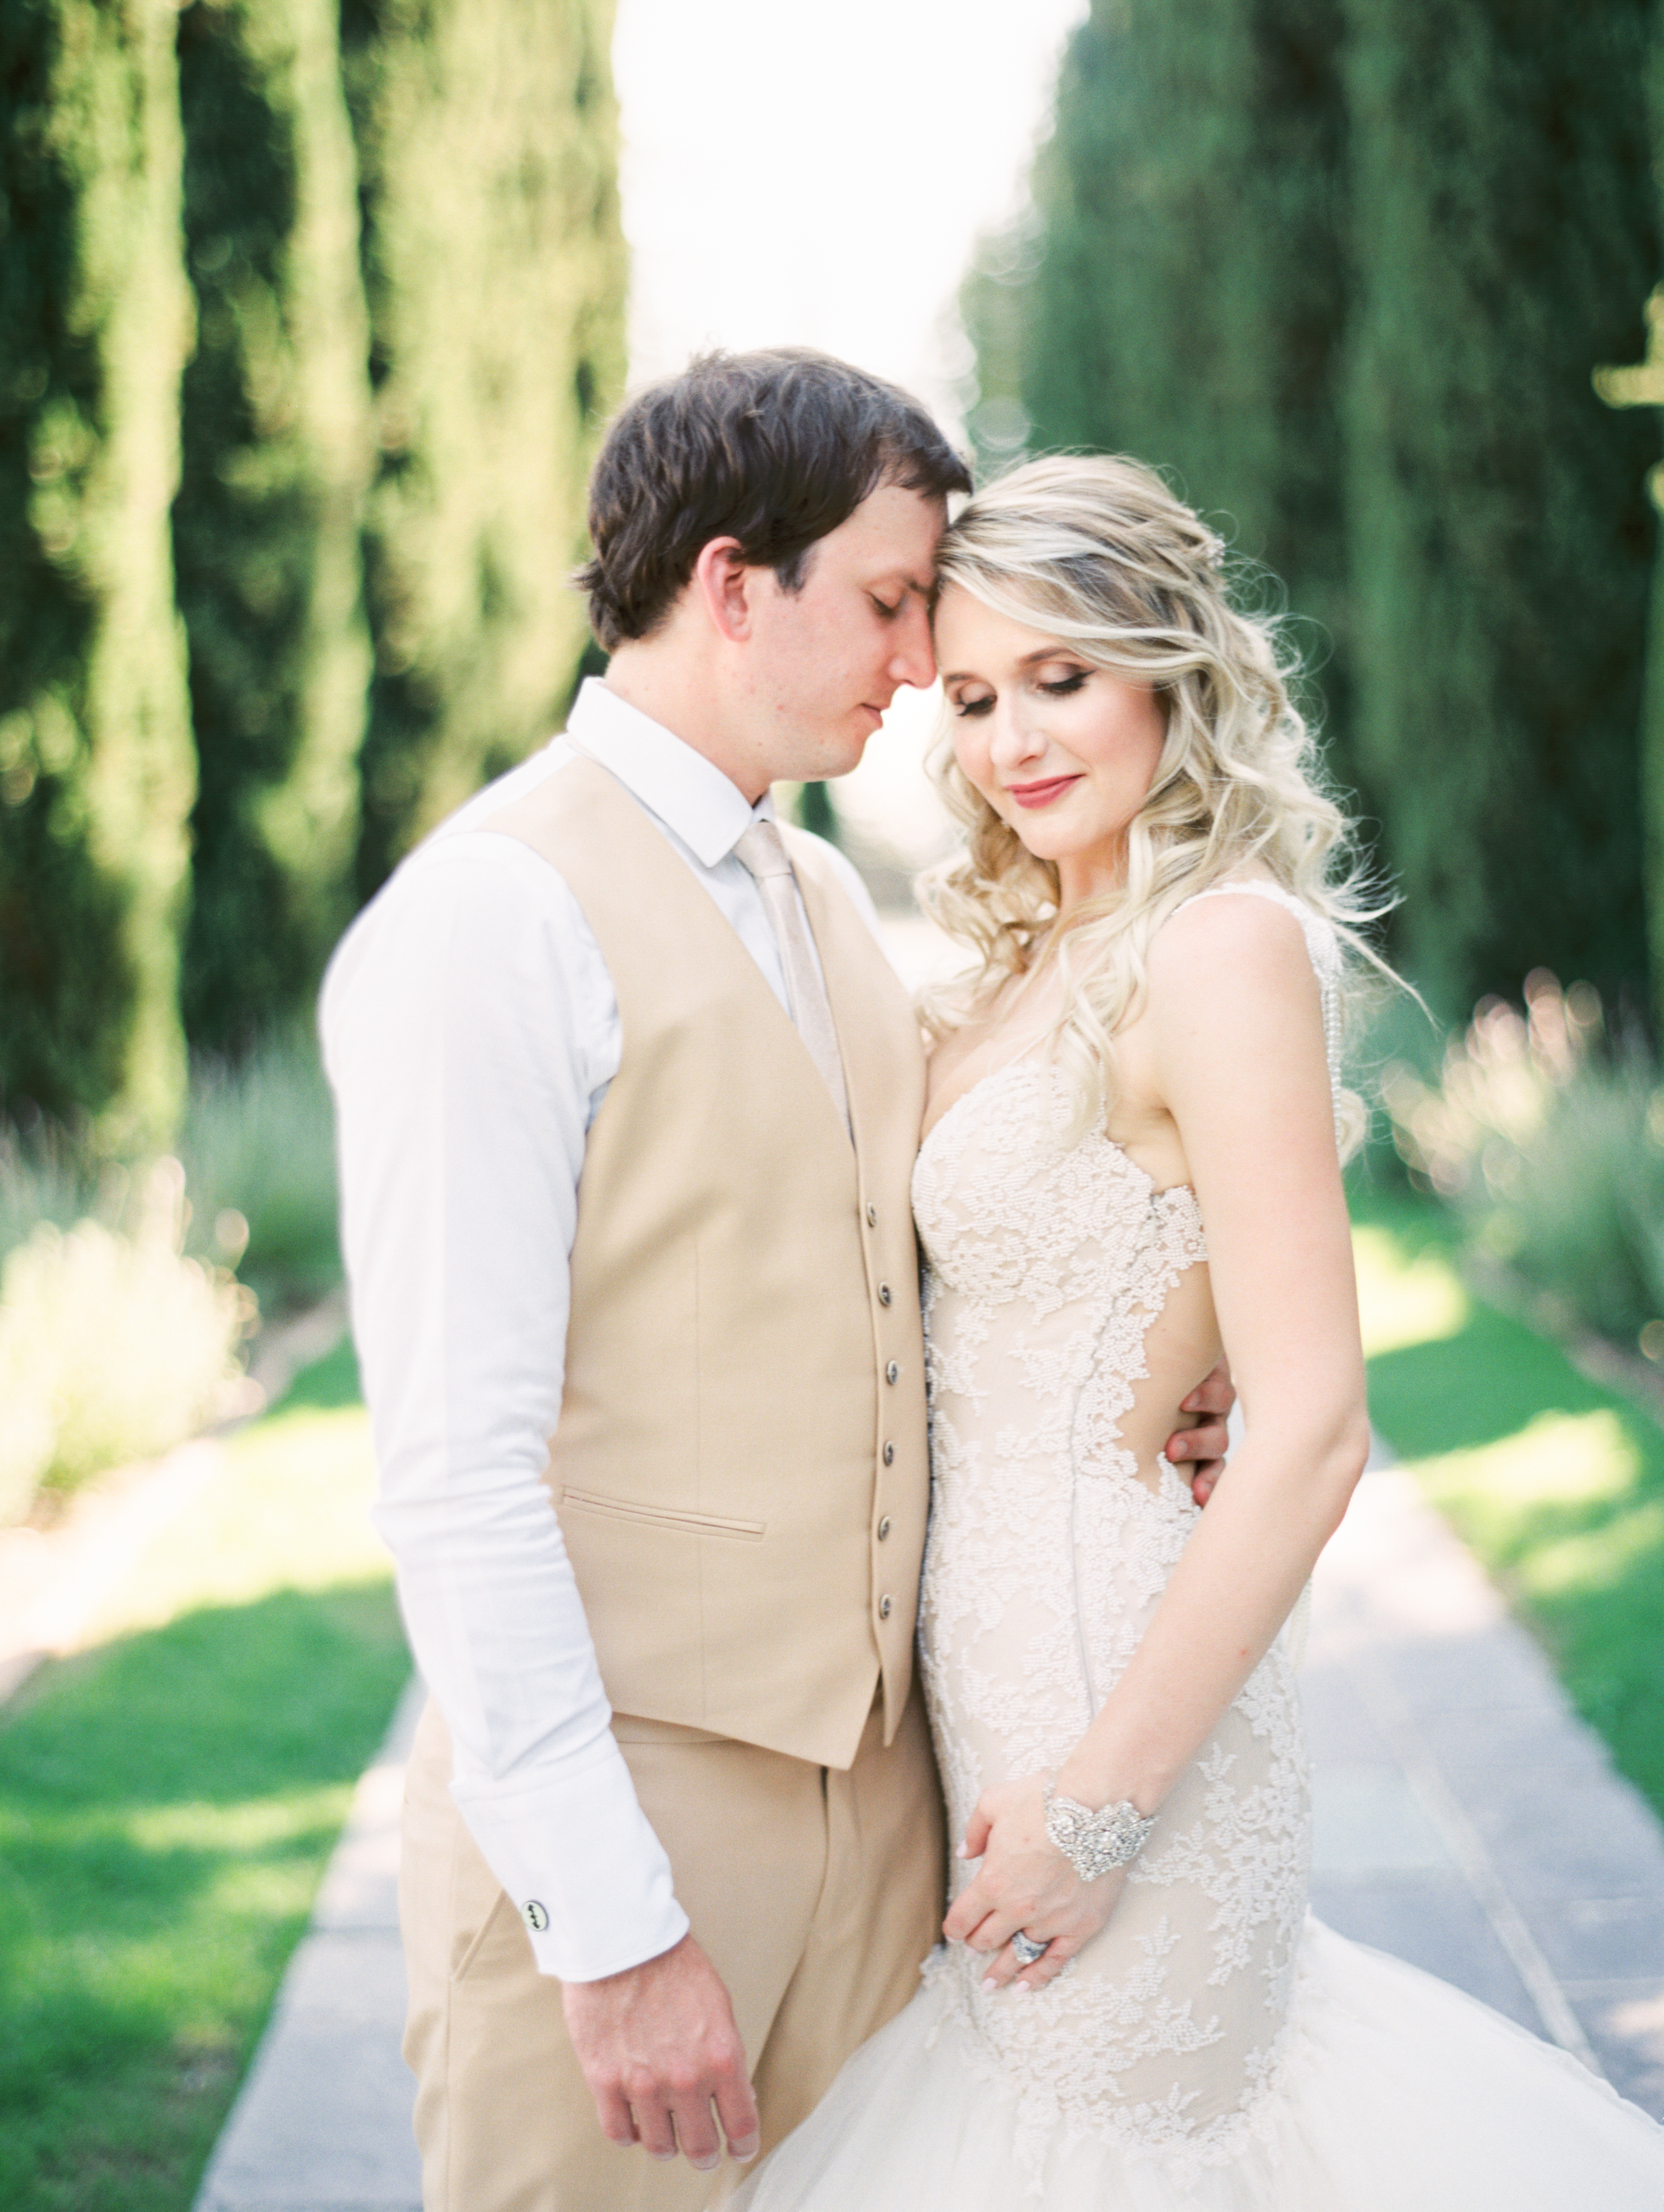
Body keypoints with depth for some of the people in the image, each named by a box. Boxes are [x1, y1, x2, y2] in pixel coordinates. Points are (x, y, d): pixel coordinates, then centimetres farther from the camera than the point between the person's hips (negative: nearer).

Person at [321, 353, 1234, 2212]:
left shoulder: (829, 903, 14)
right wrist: (608, 1924, -21)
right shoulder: (493, 916, -14)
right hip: (609, 1799, -7)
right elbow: (456, 1467, -19)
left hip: (873, 1774, 8)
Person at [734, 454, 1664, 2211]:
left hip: (1113, 1654, -8)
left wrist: (1100, 1801, -20)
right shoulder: (1034, 962, 10)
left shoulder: (1223, 945, -16)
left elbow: (1310, 1435, -22)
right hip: (991, 1650, 8)